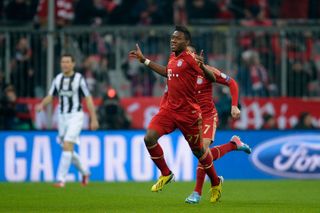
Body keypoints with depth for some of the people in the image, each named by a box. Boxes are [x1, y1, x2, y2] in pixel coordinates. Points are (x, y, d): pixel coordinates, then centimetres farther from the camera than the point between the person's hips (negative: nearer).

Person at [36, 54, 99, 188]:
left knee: (67, 146, -18)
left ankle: (61, 180, -18)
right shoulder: (58, 79, 8)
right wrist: (42, 104, -12)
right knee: (68, 149, 10)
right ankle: (84, 173, 32)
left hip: (75, 116, -6)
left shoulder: (79, 79, -6)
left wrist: (94, 119, -8)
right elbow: (50, 96, 11)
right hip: (62, 116, 6)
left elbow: (88, 99, -5)